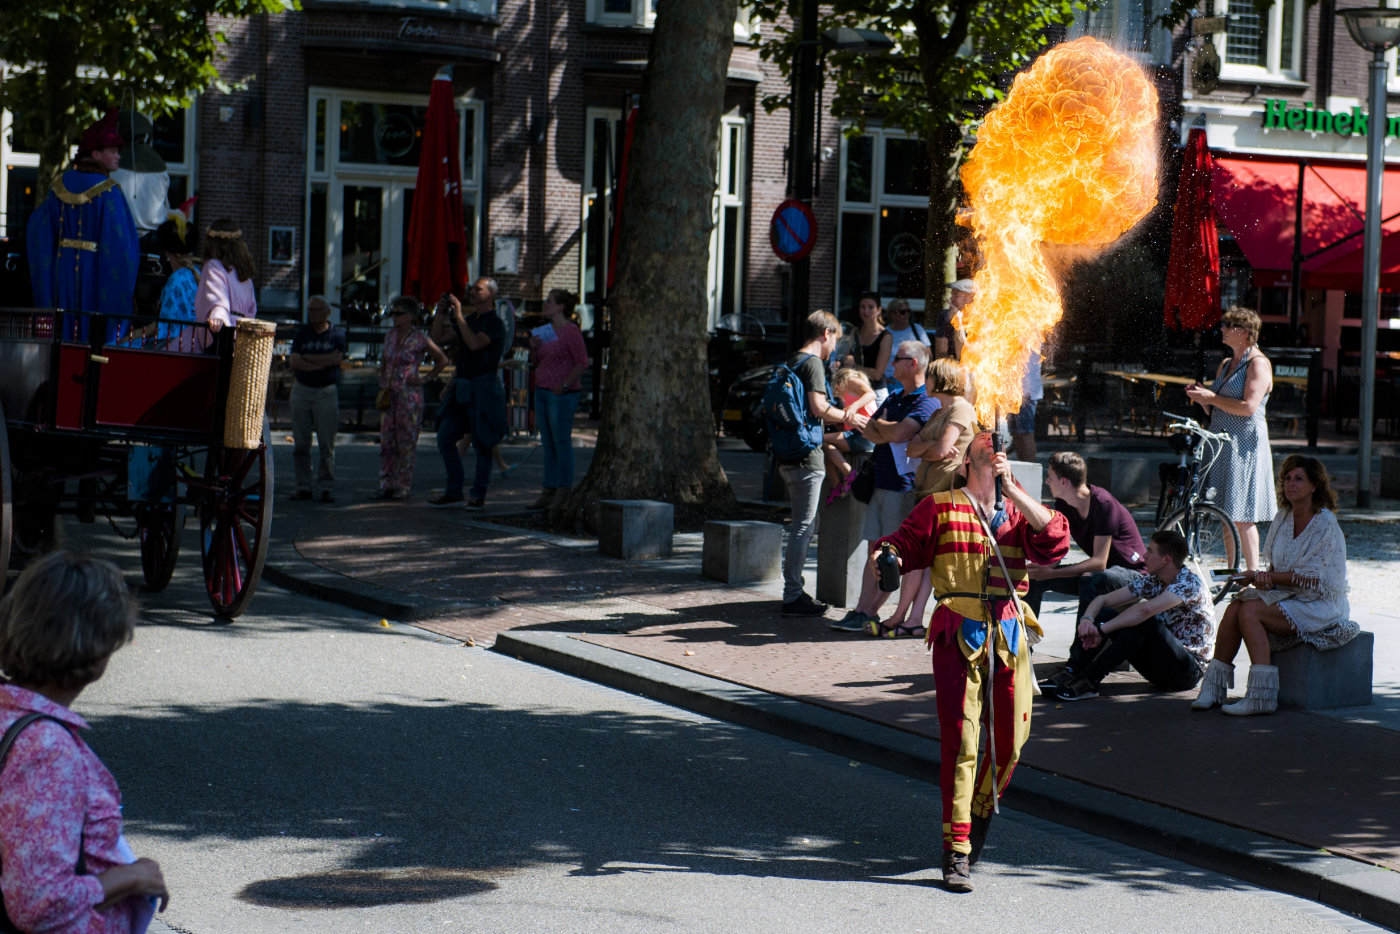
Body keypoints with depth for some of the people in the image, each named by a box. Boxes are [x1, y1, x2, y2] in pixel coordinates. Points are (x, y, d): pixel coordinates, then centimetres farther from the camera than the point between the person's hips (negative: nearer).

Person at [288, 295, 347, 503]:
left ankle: (327, 488, -2)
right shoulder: (301, 334, 11)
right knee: (300, 443, 1)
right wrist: (322, 364, -9)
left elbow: (336, 358, -10)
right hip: (301, 390, 2)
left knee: (327, 445, -4)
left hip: (327, 392, -2)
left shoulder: (337, 335, 7)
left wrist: (307, 358, -4)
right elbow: (293, 361, -3)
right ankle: (303, 486, 6)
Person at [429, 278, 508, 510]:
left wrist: (458, 315, -18)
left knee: (481, 443, -2)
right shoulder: (468, 321, 18)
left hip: (483, 388, -8)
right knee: (445, 439, 4)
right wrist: (441, 312, 4)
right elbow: (438, 339, 16)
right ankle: (453, 492, 12)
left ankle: (479, 495, 6)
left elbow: (475, 344, -23)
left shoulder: (495, 324, -7)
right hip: (461, 389, 8)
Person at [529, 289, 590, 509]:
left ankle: (564, 492, -1)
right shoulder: (546, 330, 15)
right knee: (548, 444, 9)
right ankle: (549, 491, 13)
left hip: (562, 394, -9)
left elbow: (583, 363, -14)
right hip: (542, 392, 9)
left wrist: (565, 385, -18)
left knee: (562, 443, -5)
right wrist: (534, 348, 3)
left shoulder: (571, 331, -11)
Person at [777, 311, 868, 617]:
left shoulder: (792, 362, 17)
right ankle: (793, 596, -5)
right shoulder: (812, 363, -10)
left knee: (804, 524, 16)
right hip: (807, 455, -9)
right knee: (803, 525, -6)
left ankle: (794, 590, 20)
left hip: (790, 456, 9)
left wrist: (839, 419, 26)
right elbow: (819, 408, -20)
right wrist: (847, 417, -4)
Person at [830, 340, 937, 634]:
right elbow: (868, 430, 11)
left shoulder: (927, 402, -10)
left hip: (904, 485, -9)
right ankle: (861, 610, 5)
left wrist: (880, 425, -1)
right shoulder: (894, 399, 19)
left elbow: (899, 433, -22)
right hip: (880, 482, 9)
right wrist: (887, 432, -11)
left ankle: (868, 613, -4)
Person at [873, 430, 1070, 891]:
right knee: (960, 742, -10)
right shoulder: (941, 507, 10)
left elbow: (1054, 542, -2)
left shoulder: (1019, 513, 16)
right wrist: (886, 555, -21)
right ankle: (956, 852, -7)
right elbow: (907, 542, 3)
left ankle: (980, 816, 36)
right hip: (958, 636, -3)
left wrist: (1011, 489, -8)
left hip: (1010, 636, 3)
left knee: (1009, 742, 8)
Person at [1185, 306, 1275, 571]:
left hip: (1244, 446, -9)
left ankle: (1253, 575, -8)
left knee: (1241, 516, -11)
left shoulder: (1258, 363, -6)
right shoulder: (1225, 365, 20)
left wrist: (1212, 397, -14)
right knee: (1225, 515, 8)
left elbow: (1249, 406, -18)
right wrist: (1201, 397, 4)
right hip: (1221, 444, 9)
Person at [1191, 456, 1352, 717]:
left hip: (1320, 605, -7)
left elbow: (1323, 581, -16)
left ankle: (1261, 695, -31)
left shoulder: (1326, 525, -12)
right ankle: (1213, 689, -20)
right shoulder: (1282, 518, 10)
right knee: (1235, 607, -20)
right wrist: (1265, 578, -9)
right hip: (1287, 596, 7)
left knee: (1250, 610, -28)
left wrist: (1270, 576, -16)